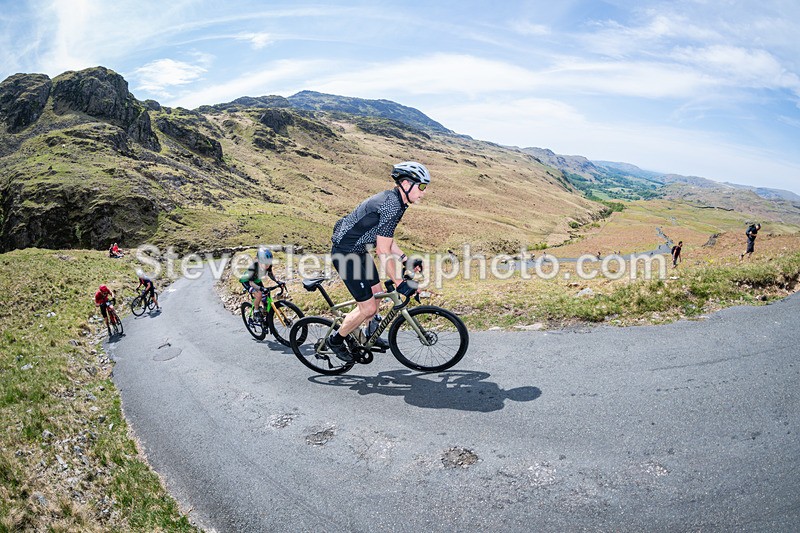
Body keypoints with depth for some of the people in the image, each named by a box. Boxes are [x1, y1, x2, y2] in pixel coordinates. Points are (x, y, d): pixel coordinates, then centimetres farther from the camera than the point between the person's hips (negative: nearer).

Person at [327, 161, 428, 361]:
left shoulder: (393, 199, 7)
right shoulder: (392, 206, -25)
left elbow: (385, 238, 17)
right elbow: (383, 252, -25)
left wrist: (406, 259, 12)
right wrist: (399, 283, -20)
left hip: (357, 249, 10)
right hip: (346, 253, -10)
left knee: (376, 293, 20)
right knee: (369, 307, -4)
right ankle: (336, 340, 17)